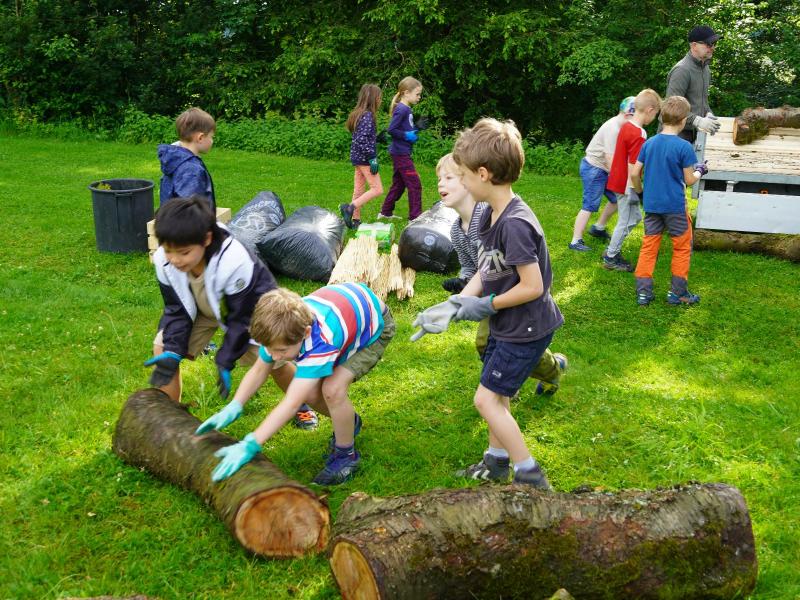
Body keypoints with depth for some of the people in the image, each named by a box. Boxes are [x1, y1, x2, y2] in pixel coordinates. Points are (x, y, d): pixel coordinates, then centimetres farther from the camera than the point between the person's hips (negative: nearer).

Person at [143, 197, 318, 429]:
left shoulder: (234, 262, -44)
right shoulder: (164, 261, -30)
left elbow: (241, 318, -29)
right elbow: (176, 310, -15)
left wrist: (225, 362, -28)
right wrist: (172, 352, -27)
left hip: (249, 306, -4)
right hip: (202, 308, 4)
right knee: (162, 348, -12)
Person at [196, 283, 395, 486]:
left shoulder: (321, 340, -45)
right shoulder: (284, 328, -25)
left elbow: (291, 403, -47)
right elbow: (259, 370, -9)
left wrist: (249, 446, -50)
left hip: (375, 326, -7)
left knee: (333, 389, -27)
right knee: (309, 392, -8)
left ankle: (346, 455, -2)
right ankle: (349, 423, 23)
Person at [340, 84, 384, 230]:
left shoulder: (359, 114, 10)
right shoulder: (368, 116, -18)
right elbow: (362, 140, -24)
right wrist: (372, 159, -22)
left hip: (358, 157, 9)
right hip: (364, 158, -9)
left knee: (359, 190, 13)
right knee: (377, 189, -5)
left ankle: (355, 220, 18)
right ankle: (349, 208, -11)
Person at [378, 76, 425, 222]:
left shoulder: (407, 109, 11)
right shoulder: (401, 109, -17)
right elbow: (391, 130, -23)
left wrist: (417, 127, 6)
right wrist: (407, 136, -18)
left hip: (401, 153, 10)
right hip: (401, 153, -10)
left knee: (399, 184, 18)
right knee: (415, 185, -6)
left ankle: (386, 212, 28)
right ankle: (414, 217, -1)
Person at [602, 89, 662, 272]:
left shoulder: (626, 126, 5)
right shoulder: (639, 134, -23)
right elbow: (633, 167, -23)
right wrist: (639, 191, -16)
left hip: (618, 180, 9)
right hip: (627, 186, -9)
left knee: (635, 217, 20)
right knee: (626, 222, 4)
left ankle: (612, 249, 26)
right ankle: (610, 258, 14)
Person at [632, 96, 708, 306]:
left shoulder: (649, 143, 1)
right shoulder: (684, 147, -13)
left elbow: (634, 174, 3)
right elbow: (689, 180, -7)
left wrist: (642, 191, 20)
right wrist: (700, 171, 13)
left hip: (651, 205, 4)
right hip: (675, 206, -4)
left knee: (649, 247, 11)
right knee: (682, 248, 11)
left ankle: (643, 291, 11)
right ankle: (677, 292, 17)